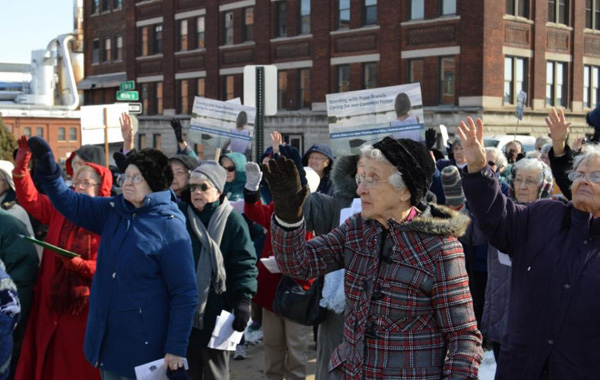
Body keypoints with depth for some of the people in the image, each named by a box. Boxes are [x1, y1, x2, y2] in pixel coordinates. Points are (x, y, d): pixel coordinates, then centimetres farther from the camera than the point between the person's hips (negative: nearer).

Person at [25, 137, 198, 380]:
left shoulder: (170, 226, -14)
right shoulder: (113, 210, 6)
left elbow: (185, 294, -15)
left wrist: (176, 349, -17)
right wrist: (47, 167, -10)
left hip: (145, 347, -6)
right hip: (107, 340, 7)